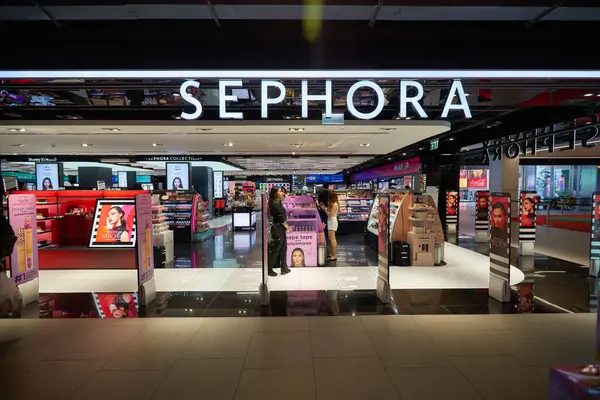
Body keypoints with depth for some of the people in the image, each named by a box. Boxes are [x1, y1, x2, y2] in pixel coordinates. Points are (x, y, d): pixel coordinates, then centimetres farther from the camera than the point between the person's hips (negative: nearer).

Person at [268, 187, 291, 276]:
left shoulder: (277, 202, 12)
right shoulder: (275, 204, -19)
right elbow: (281, 218, -17)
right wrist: (287, 227, -8)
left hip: (280, 228, 10)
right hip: (278, 229, -10)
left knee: (283, 248, 14)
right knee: (275, 249, 0)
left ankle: (284, 268, 22)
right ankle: (269, 269, 11)